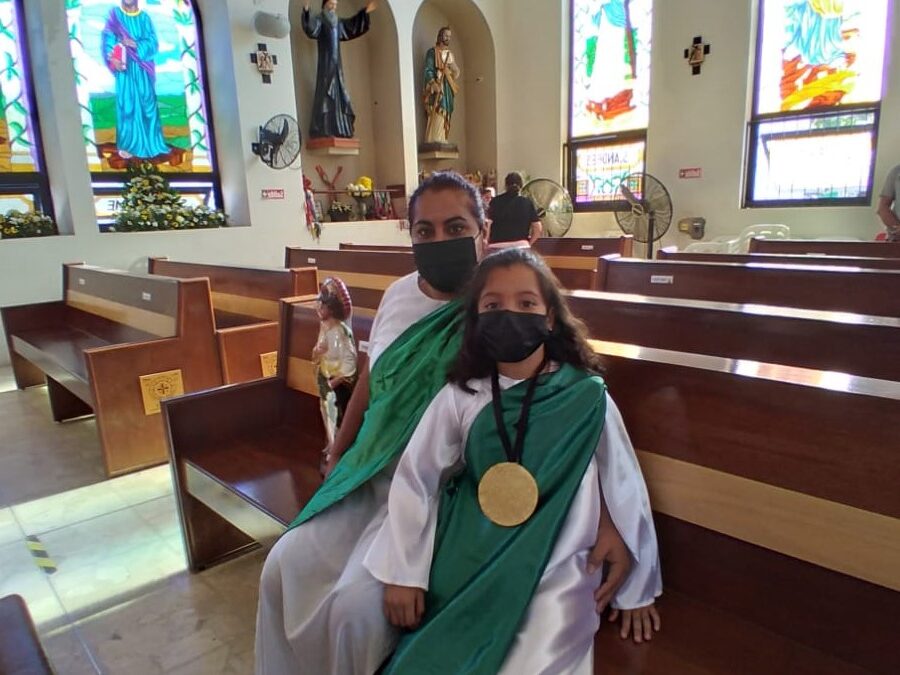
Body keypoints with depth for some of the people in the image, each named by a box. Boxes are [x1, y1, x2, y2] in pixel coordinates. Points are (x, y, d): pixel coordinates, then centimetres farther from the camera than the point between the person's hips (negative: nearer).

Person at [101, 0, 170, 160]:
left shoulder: (144, 17, 8)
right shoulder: (114, 14, 5)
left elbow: (153, 43, 0)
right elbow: (108, 39, -1)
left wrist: (136, 45, -16)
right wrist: (113, 58, -16)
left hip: (142, 69, 2)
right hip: (124, 67, -2)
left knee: (147, 103, 2)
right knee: (126, 104, -3)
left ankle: (149, 143, 10)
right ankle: (126, 145, 1)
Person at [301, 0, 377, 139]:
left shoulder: (338, 22, 18)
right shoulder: (319, 20, -2)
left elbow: (353, 25, 30)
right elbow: (310, 28, -22)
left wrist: (365, 12, 29)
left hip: (336, 63, 7)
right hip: (325, 62, -7)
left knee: (339, 94, 4)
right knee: (325, 93, -13)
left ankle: (339, 130, 5)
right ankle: (323, 131, -17)